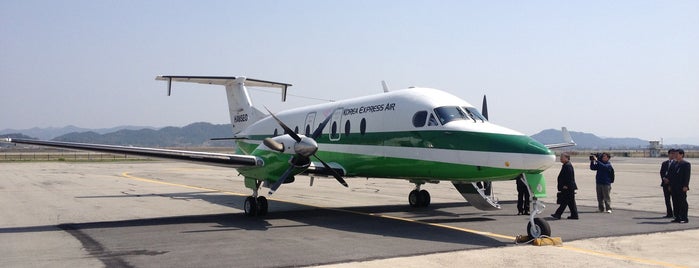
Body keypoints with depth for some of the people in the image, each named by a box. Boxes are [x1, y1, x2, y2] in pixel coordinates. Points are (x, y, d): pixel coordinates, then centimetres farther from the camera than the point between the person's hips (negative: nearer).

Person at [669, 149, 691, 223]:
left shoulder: (686, 164, -4)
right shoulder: (674, 164, 18)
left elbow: (687, 175, -11)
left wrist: (685, 186, -18)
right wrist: (670, 185, 14)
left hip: (681, 187, -7)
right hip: (674, 188, 7)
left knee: (683, 203, -3)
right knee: (675, 203, 7)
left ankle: (684, 218, 1)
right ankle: (677, 218, 12)